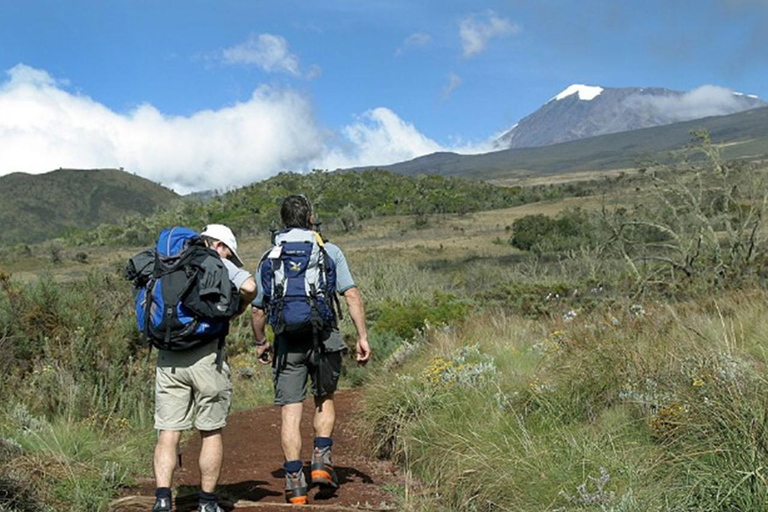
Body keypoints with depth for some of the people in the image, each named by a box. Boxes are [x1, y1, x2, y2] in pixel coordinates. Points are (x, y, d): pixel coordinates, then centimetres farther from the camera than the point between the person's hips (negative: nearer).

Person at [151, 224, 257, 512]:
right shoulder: (217, 263, 2)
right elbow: (249, 287, -13)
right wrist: (238, 309, 5)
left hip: (168, 358, 4)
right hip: (205, 356, -4)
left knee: (168, 433, 4)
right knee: (211, 433, 8)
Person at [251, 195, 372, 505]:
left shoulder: (269, 258, 8)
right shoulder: (329, 251, 3)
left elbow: (258, 309, 11)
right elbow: (352, 296, -4)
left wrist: (260, 343, 25)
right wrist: (362, 336, -1)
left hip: (287, 342, 1)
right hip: (324, 337, 0)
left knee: (290, 410, 3)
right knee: (324, 400, 20)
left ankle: (294, 480, 2)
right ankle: (322, 460, 8)